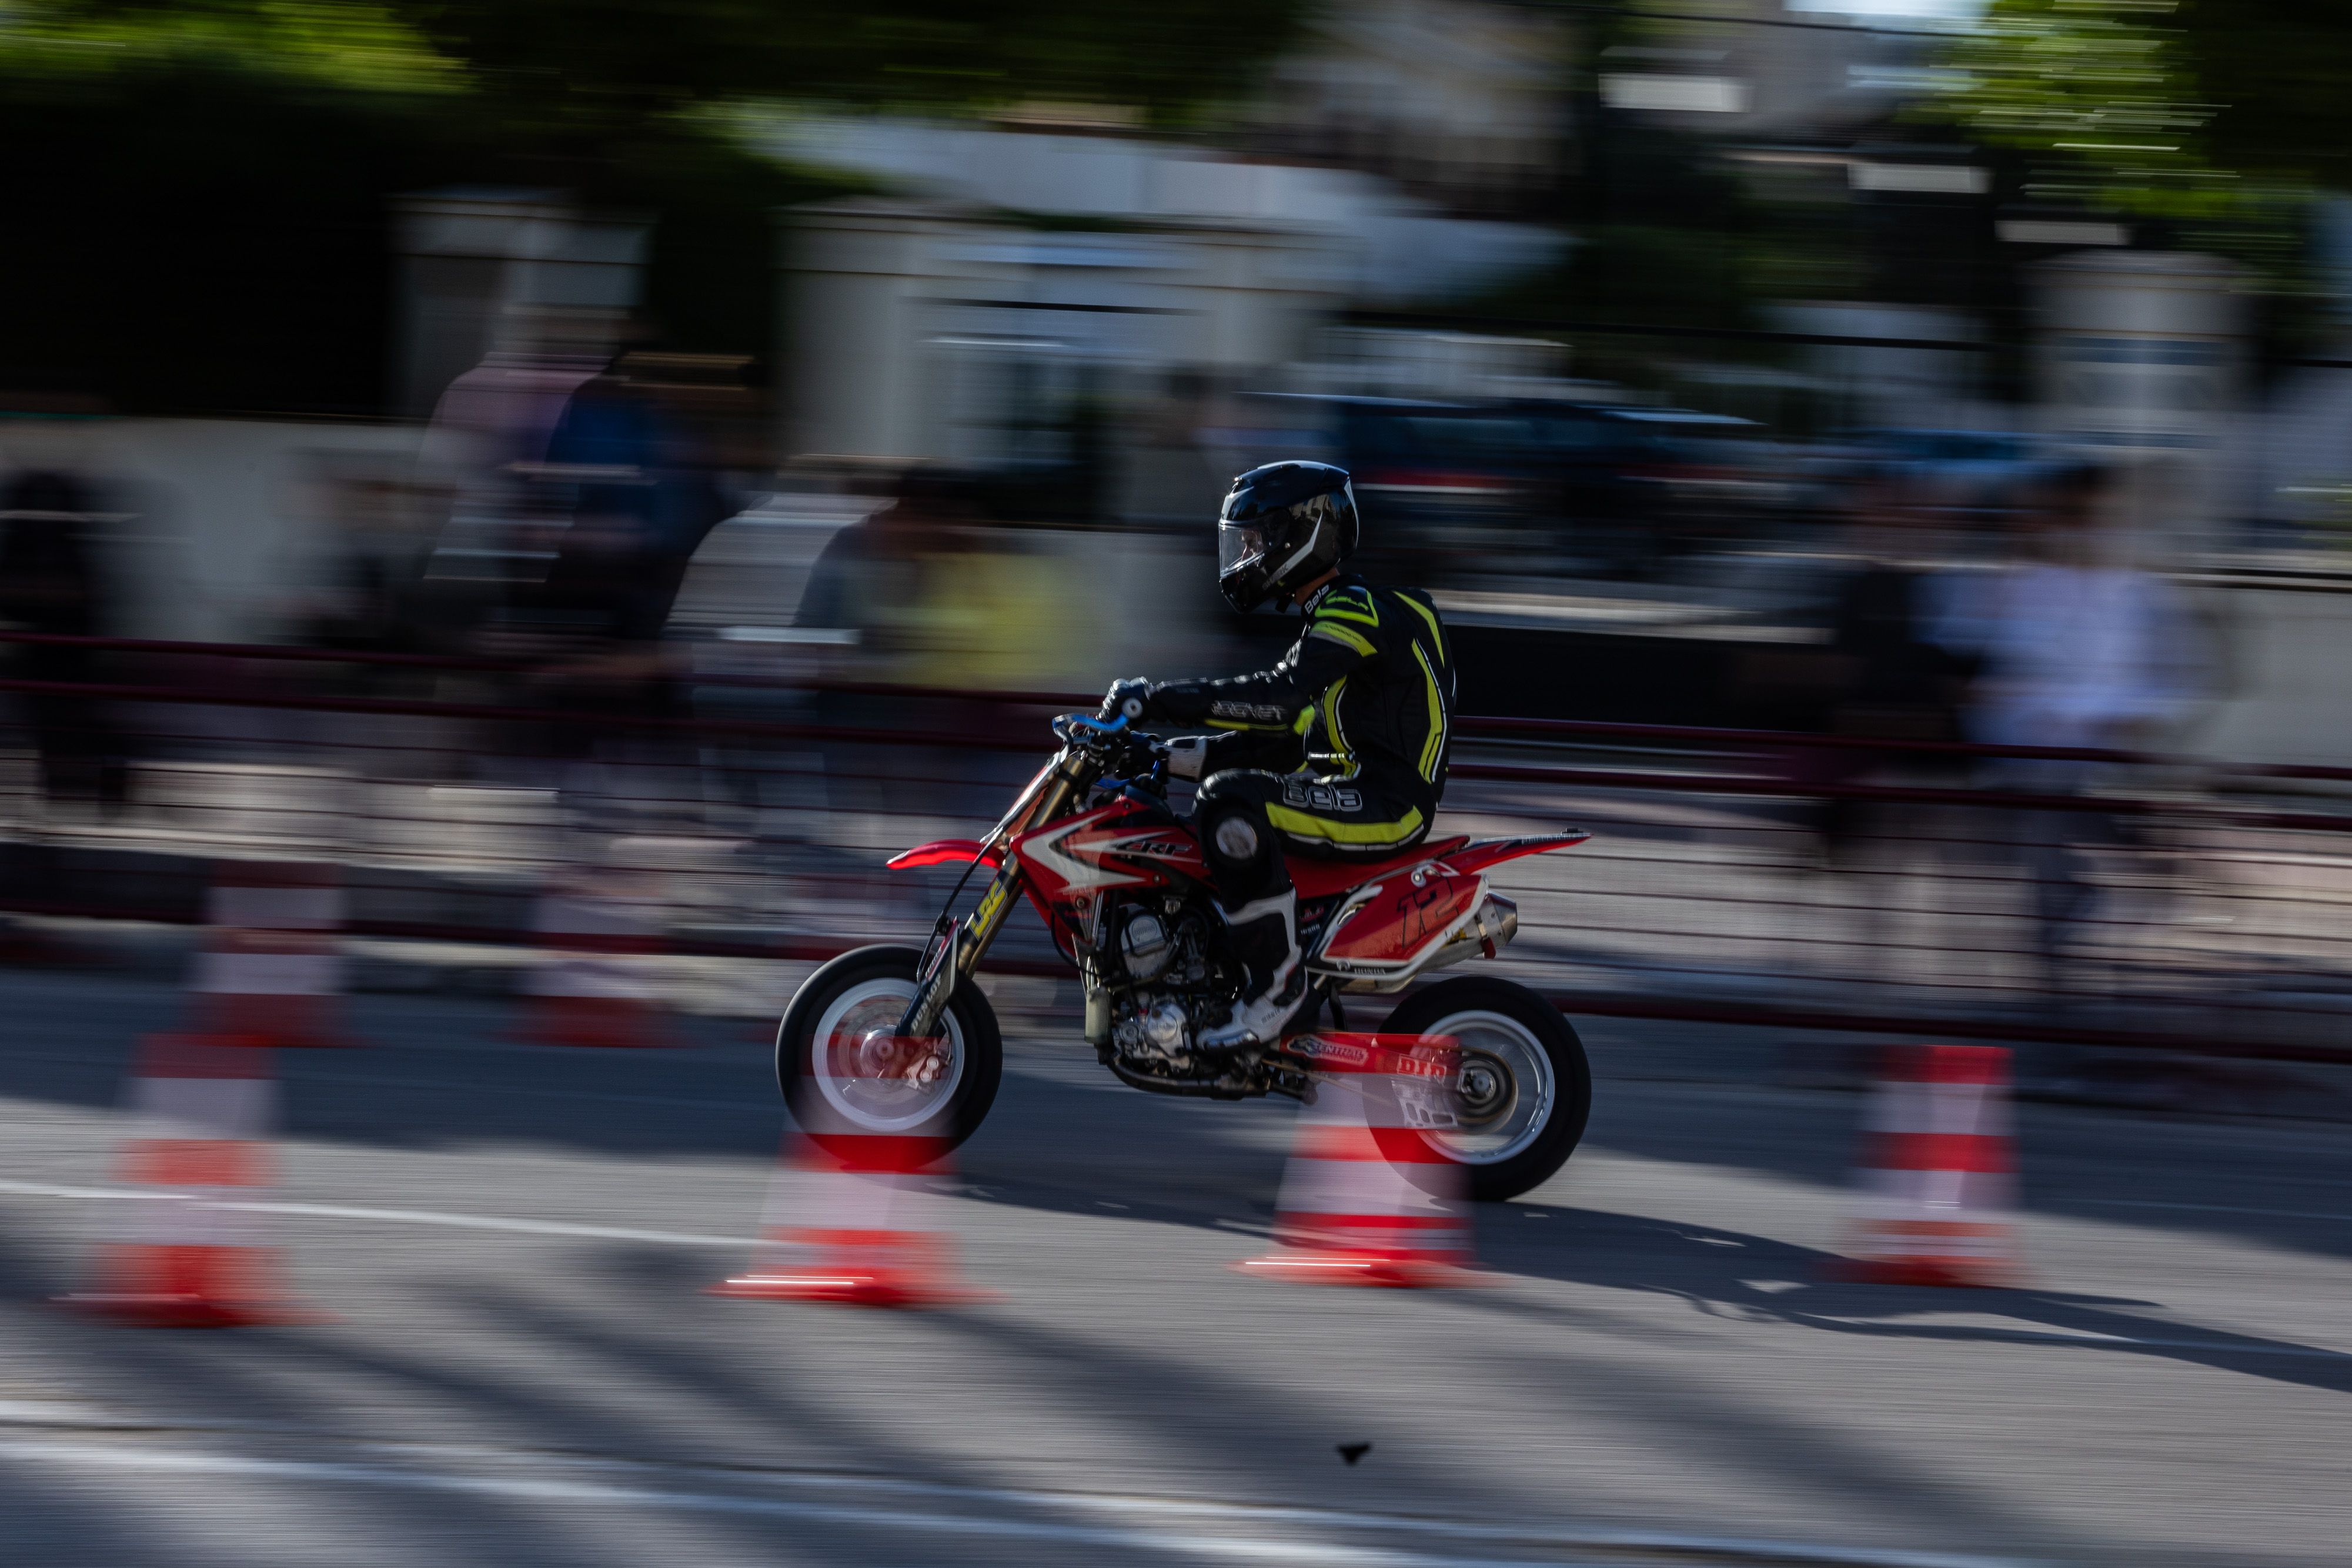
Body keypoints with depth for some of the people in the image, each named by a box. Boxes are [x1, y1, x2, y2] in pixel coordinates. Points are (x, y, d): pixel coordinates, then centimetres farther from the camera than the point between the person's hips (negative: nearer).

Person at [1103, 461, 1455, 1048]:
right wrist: (1174, 755, 15)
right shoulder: (1337, 612, 20)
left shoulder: (1358, 608, -14)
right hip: (1360, 788, 11)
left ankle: (1278, 985, -26)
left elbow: (1283, 695, -29)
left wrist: (1160, 698, -29)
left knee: (1233, 803, -30)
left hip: (1390, 802, -11)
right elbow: (1295, 735, 23)